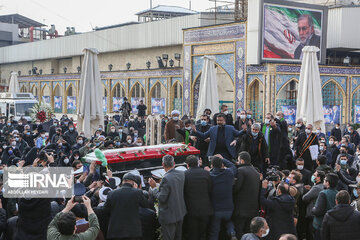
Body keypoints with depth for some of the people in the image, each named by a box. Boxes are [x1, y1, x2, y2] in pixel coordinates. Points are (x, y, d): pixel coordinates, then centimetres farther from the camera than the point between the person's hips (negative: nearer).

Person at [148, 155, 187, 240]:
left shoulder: (166, 179, -24)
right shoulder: (182, 174, -1)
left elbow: (162, 198, -22)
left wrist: (154, 187, -10)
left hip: (169, 216, -8)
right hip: (181, 213, 8)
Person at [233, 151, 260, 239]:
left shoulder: (241, 170, -12)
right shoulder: (256, 172, 12)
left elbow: (236, 188, -18)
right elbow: (258, 189, 16)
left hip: (242, 208, -8)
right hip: (253, 208, 8)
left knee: (239, 232, -3)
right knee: (249, 231, 15)